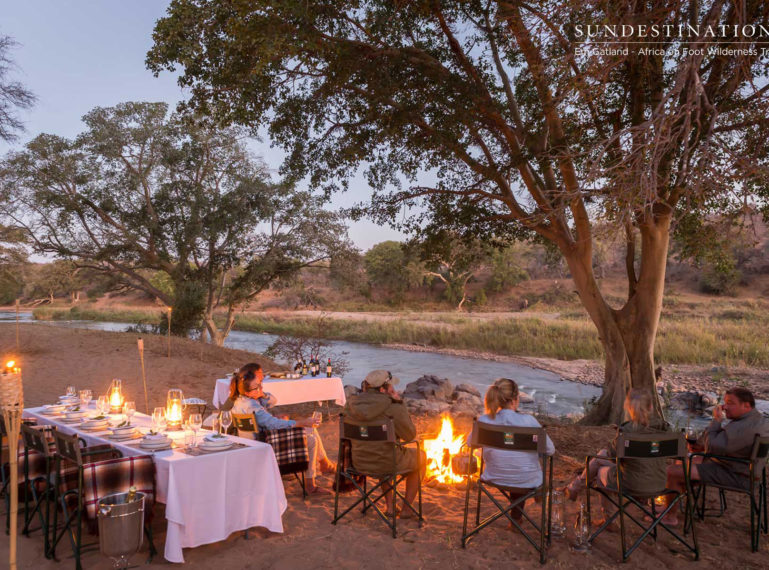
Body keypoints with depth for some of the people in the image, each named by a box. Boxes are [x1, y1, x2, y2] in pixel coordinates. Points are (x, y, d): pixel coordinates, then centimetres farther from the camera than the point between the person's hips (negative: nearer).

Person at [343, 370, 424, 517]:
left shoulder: (351, 404, -4)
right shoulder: (394, 408, -21)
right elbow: (410, 435, -9)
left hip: (359, 463, 5)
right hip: (389, 464, -5)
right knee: (420, 457, 25)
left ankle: (389, 506, 35)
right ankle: (407, 509, 27)